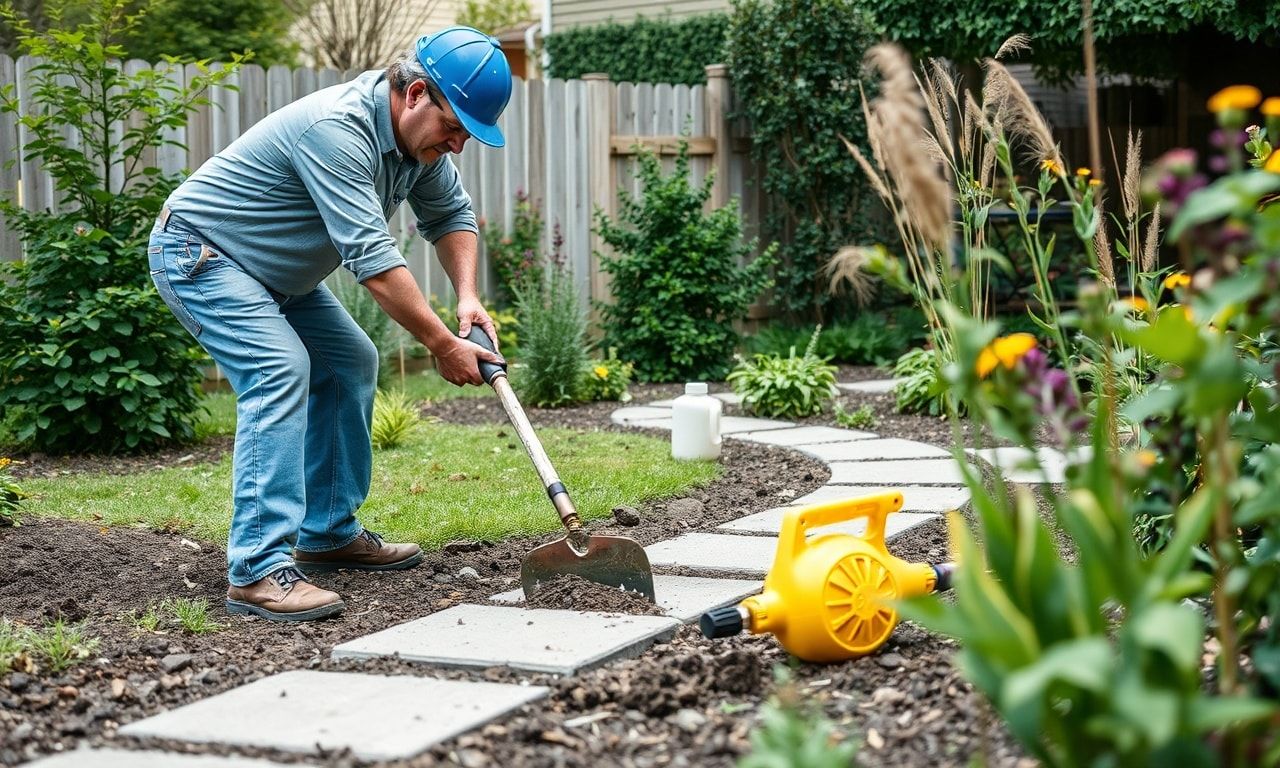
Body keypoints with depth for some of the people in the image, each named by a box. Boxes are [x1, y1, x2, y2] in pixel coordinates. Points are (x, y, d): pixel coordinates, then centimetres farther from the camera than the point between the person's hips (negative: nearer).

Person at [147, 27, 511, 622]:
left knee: (350, 364, 9)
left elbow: (450, 215, 10)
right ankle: (258, 570, -29)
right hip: (198, 253, -10)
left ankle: (328, 535, 18)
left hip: (271, 271, 10)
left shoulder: (422, 133, -3)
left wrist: (468, 299, -7)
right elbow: (370, 255, -35)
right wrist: (442, 345, -30)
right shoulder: (337, 127, -32)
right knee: (280, 371, -25)